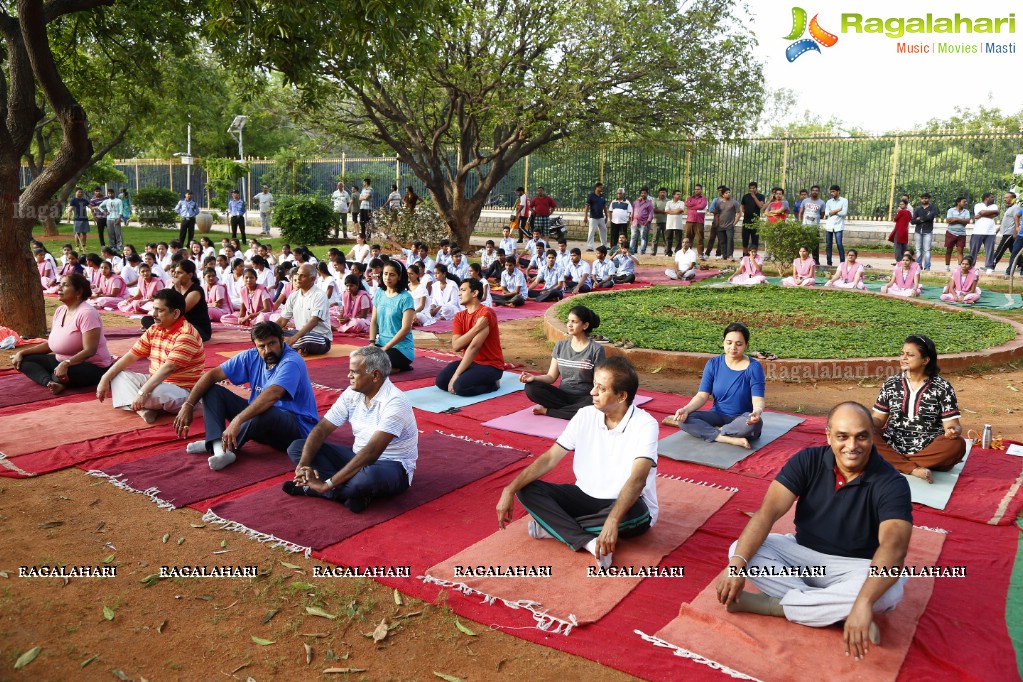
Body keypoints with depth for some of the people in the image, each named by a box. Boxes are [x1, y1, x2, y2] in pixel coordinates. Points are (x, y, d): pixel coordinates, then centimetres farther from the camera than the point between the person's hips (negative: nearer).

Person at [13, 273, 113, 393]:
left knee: (62, 374, -39)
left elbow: (89, 351, -25)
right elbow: (51, 344, 13)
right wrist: (22, 352, 3)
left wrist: (66, 364, -38)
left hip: (92, 368, -10)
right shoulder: (60, 311, 7)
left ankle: (56, 382, -4)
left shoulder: (86, 313, -19)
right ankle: (51, 383, -24)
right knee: (24, 360, 0)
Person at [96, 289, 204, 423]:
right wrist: (105, 379, 0)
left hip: (181, 391, -9)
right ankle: (143, 409, -23)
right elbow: (131, 356, 8)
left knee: (155, 393, -39)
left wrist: (142, 392, -33)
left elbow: (168, 368, -28)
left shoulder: (186, 334, -20)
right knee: (117, 376, 1)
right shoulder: (154, 330, 6)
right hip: (156, 382, 9)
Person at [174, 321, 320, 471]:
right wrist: (188, 405, -11)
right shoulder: (252, 357, -1)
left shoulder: (291, 362, -21)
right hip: (262, 421, 7)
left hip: (297, 429, -7)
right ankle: (221, 450, -22)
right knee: (212, 390, 2)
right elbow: (213, 375, 0)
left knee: (264, 413, -40)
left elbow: (272, 394, -38)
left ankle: (219, 445, -11)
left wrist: (237, 420, -46)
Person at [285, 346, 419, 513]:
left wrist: (327, 484, -33)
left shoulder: (395, 403, -25)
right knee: (297, 447, -4)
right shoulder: (352, 394, -2)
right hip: (359, 457, 8)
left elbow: (372, 453, -31)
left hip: (392, 466, -8)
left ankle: (314, 489, -15)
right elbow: (322, 429, -4)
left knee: (369, 477, -43)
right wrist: (303, 464, -23)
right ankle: (356, 491, -18)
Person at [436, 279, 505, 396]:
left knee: (460, 386, -29)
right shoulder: (459, 316, 5)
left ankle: (492, 384, -2)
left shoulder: (485, 313, -18)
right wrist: (476, 328, -23)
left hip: (490, 365, -8)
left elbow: (474, 347, -25)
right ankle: (483, 382, 4)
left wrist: (456, 375, -27)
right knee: (441, 380, -12)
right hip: (470, 361, 8)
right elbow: (455, 346, -10)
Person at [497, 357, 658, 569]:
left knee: (634, 514, -40)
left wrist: (612, 521, -48)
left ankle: (553, 525, -21)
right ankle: (589, 542, -30)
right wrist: (510, 490, -15)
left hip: (624, 505, -4)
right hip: (586, 497, 5)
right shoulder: (585, 416, -4)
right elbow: (549, 458, -4)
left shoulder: (645, 425, -19)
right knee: (527, 490, -15)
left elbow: (637, 479, -33)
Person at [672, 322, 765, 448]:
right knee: (684, 419, -24)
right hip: (718, 416, 3)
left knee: (755, 423, -38)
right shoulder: (713, 364, -2)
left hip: (742, 419, -2)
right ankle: (732, 439, -29)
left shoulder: (754, 367, -9)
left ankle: (709, 431, -20)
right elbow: (702, 396, -5)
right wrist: (686, 409, -26)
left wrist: (757, 412, -41)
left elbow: (758, 400, -16)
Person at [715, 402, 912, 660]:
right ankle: (835, 609, -24)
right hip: (803, 553, 3)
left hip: (855, 567, -2)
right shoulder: (808, 461, -12)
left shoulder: (891, 483, -20)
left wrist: (862, 604, -52)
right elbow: (768, 511, -20)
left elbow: (893, 547, -36)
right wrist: (737, 563, -34)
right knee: (740, 549, -19)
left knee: (888, 591, -35)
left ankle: (774, 603, -23)